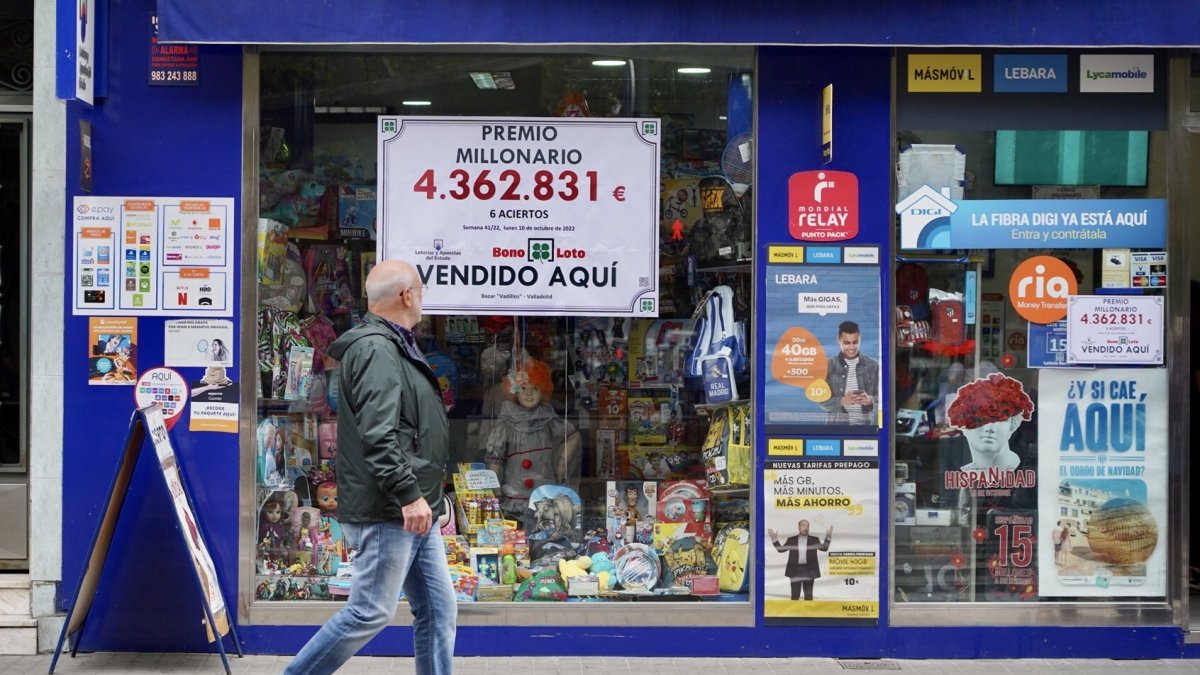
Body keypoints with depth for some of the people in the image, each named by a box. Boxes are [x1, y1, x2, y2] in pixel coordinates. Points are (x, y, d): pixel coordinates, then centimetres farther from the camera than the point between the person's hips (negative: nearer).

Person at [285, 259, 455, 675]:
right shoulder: (377, 350, -15)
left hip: (413, 511, 10)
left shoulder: (394, 348, 18)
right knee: (370, 613, -4)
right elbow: (377, 435, -25)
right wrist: (409, 494, -27)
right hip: (388, 514, -10)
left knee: (438, 610, 10)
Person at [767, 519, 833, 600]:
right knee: (795, 595, 1)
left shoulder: (814, 540, 8)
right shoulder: (791, 540, 8)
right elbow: (781, 549, 5)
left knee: (808, 595, 3)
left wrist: (828, 537, -15)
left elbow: (824, 548, -1)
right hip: (795, 570, 0)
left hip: (809, 570, 0)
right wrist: (774, 539, -7)